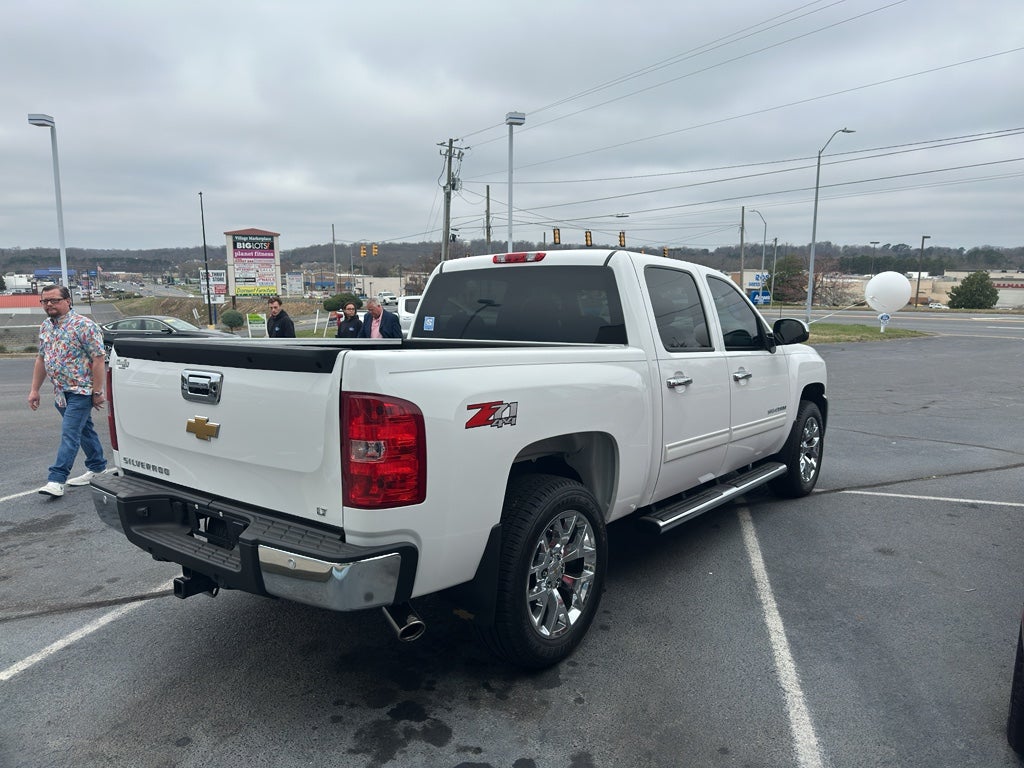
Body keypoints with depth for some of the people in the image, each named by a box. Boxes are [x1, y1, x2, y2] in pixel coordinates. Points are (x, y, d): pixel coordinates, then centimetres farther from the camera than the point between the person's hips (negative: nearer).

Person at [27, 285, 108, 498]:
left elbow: (98, 360, -16)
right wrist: (34, 390, 15)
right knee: (84, 430, 17)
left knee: (69, 434, -10)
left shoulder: (83, 325, -14)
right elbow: (41, 359, 19)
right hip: (60, 392, 8)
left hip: (81, 391, -8)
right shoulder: (45, 327, 10)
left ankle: (56, 480, -10)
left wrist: (97, 392, -17)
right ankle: (98, 468, 28)